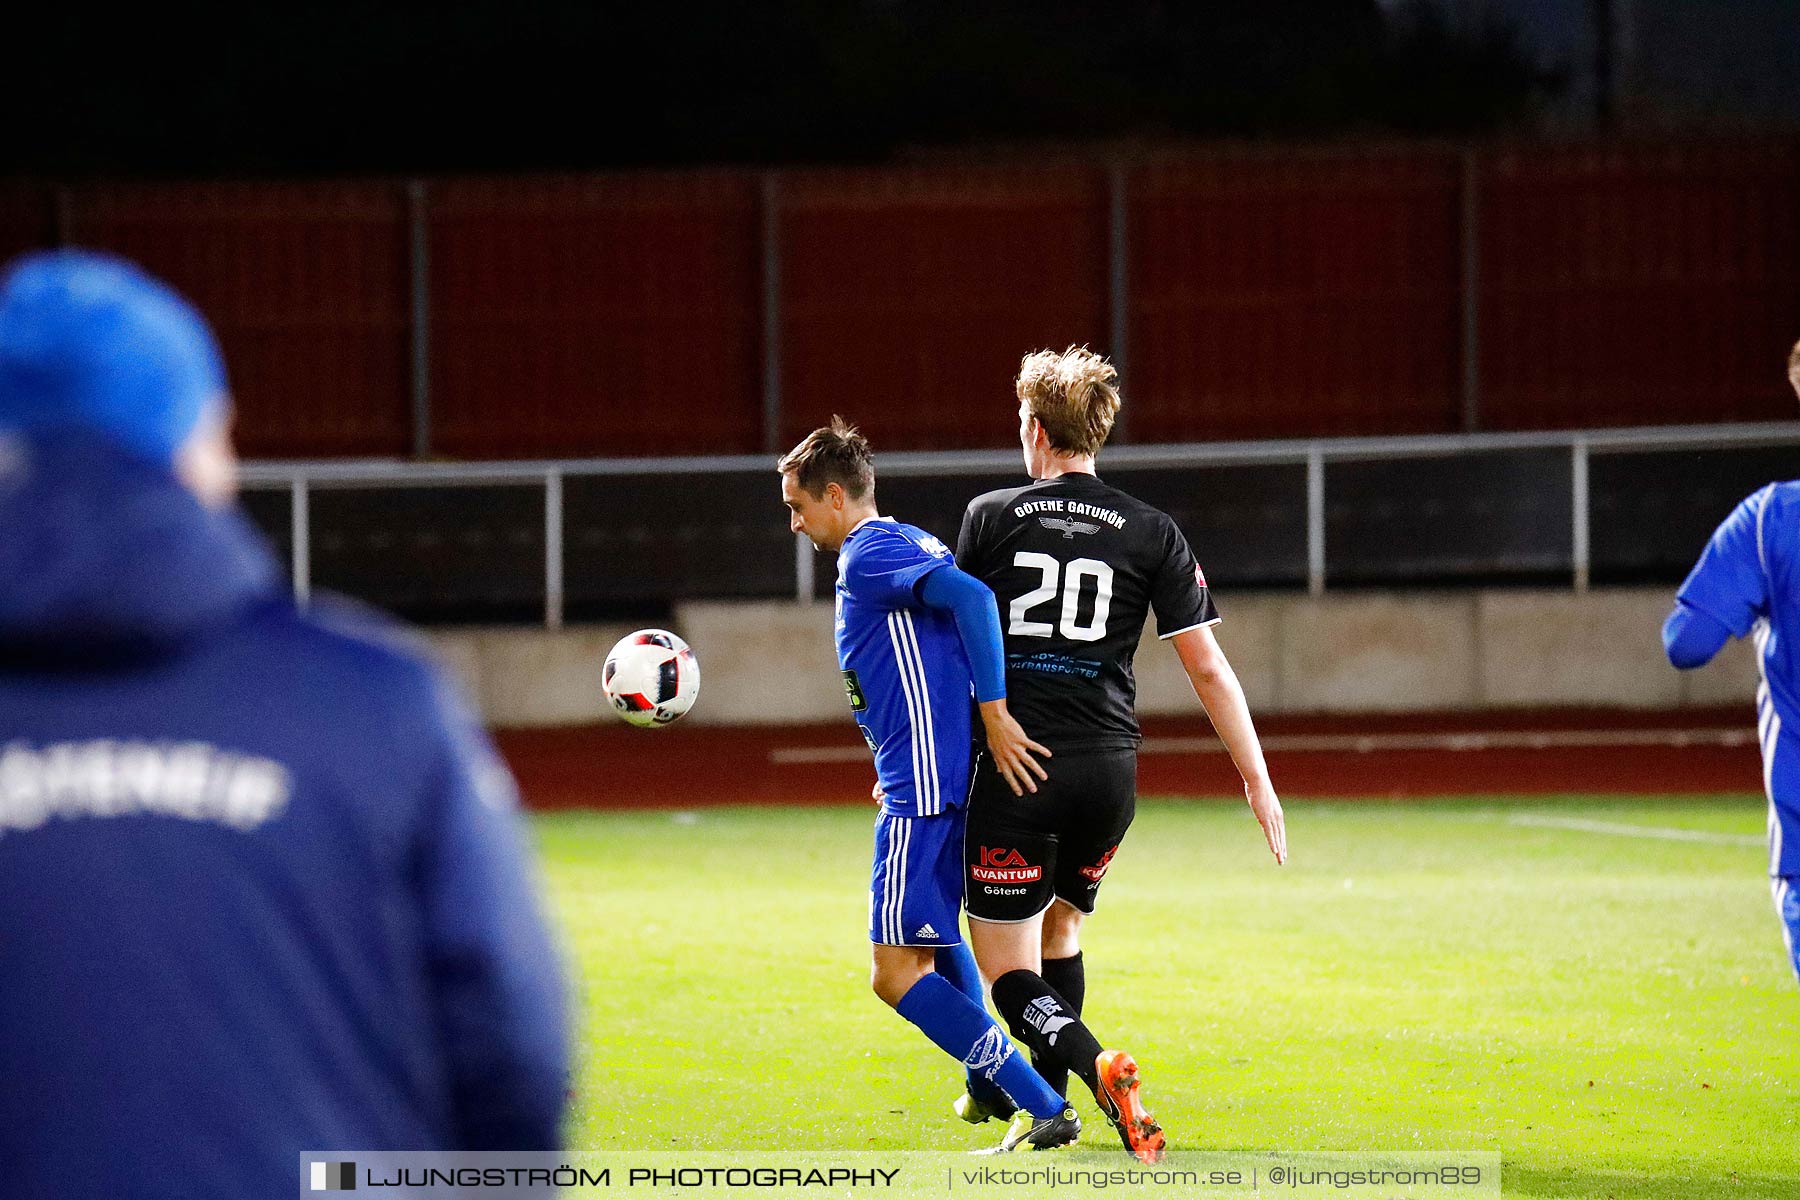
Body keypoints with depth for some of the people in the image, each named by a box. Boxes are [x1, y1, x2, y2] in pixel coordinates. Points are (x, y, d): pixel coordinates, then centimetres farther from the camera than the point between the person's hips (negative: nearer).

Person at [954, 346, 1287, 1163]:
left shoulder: (990, 519, 1)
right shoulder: (1151, 535, 4)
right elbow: (1207, 668, 1)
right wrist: (1258, 781, 5)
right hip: (1108, 767, 3)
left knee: (1009, 969, 1)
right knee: (1059, 930, 27)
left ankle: (1096, 1068, -27)